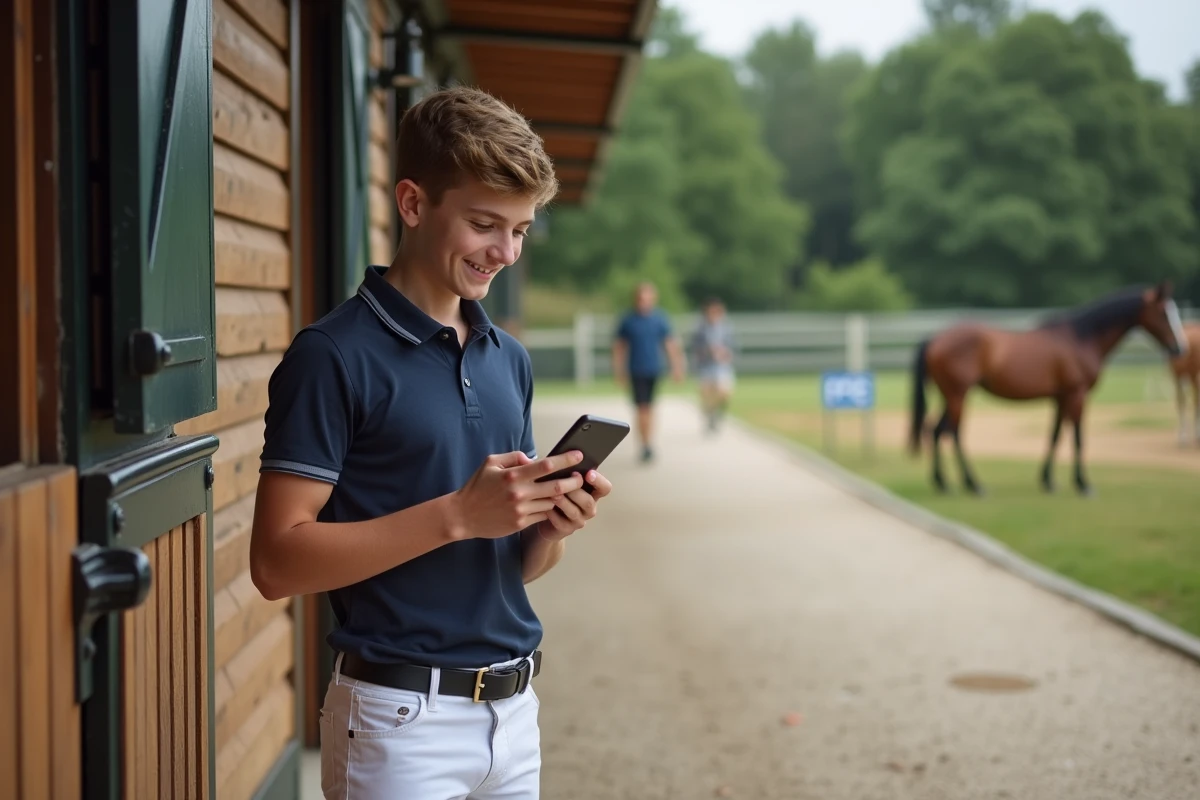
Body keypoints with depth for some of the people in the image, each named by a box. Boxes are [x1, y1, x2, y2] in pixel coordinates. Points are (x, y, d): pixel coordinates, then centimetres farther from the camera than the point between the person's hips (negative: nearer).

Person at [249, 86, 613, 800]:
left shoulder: (511, 359, 9)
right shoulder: (333, 356, -11)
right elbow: (278, 560, -17)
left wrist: (553, 526, -7)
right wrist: (458, 514, -22)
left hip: (514, 707, 6)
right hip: (402, 714, -6)